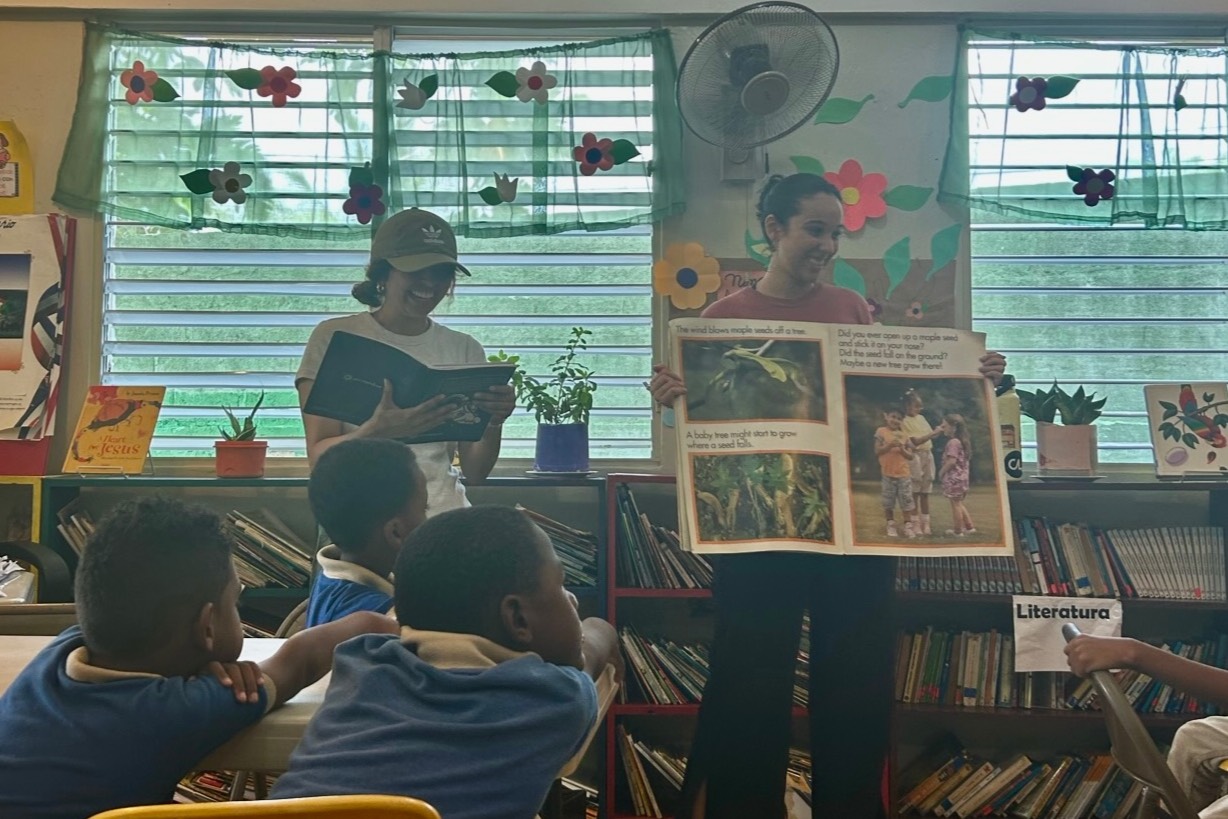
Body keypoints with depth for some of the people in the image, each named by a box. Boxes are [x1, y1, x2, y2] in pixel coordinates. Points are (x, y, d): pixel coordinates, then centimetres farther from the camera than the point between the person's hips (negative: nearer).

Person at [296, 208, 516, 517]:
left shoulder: (465, 349, 9)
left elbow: (475, 470, 7)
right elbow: (319, 457, -4)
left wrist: (494, 423, -13)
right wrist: (377, 431, -23)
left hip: (443, 514, 3)